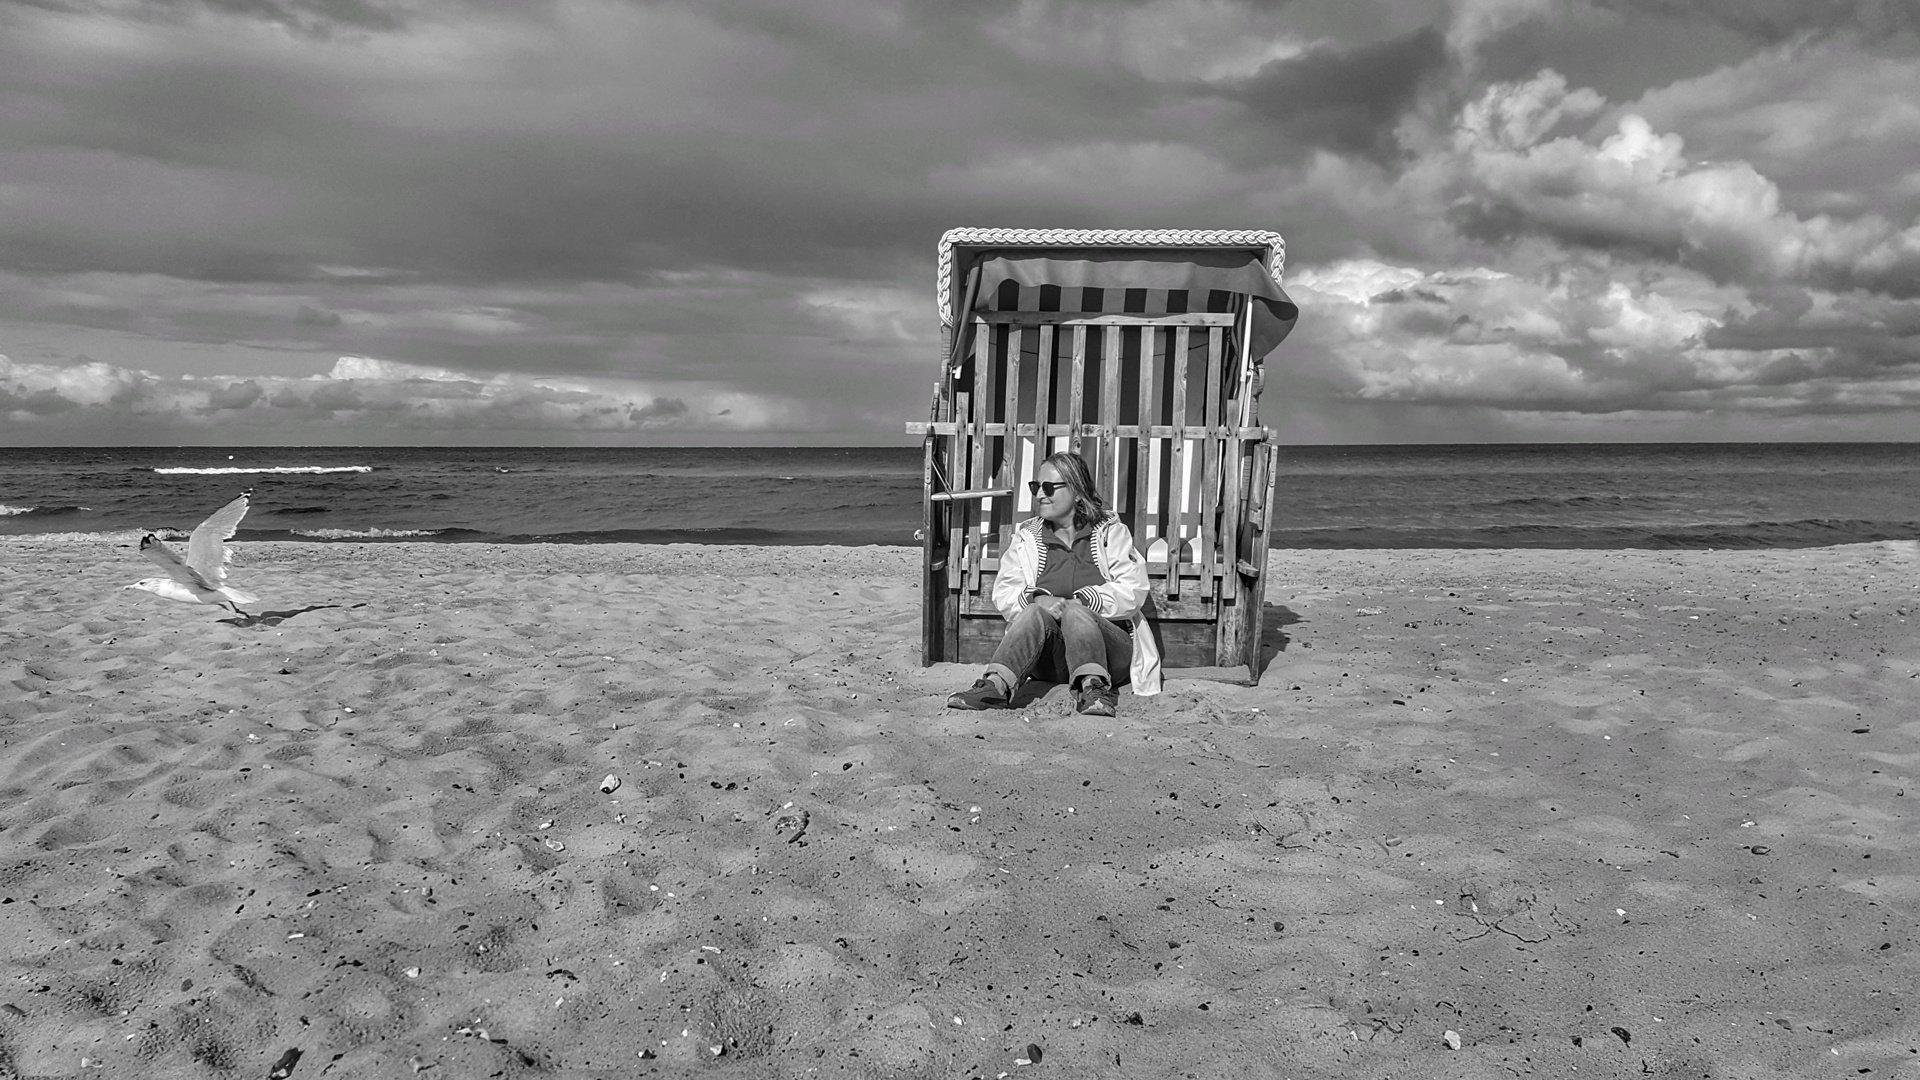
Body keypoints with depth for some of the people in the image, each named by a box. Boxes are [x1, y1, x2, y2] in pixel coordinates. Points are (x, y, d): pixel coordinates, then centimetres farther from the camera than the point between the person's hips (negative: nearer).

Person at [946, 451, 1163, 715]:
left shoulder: (1110, 532, 10)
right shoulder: (1026, 536, 17)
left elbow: (1134, 592, -2)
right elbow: (1003, 594, 6)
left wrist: (1084, 600, -17)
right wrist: (1035, 598, -15)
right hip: (1050, 654, 2)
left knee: (1074, 612, -32)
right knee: (1039, 612, -30)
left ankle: (1094, 687, -53)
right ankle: (996, 686, -49)